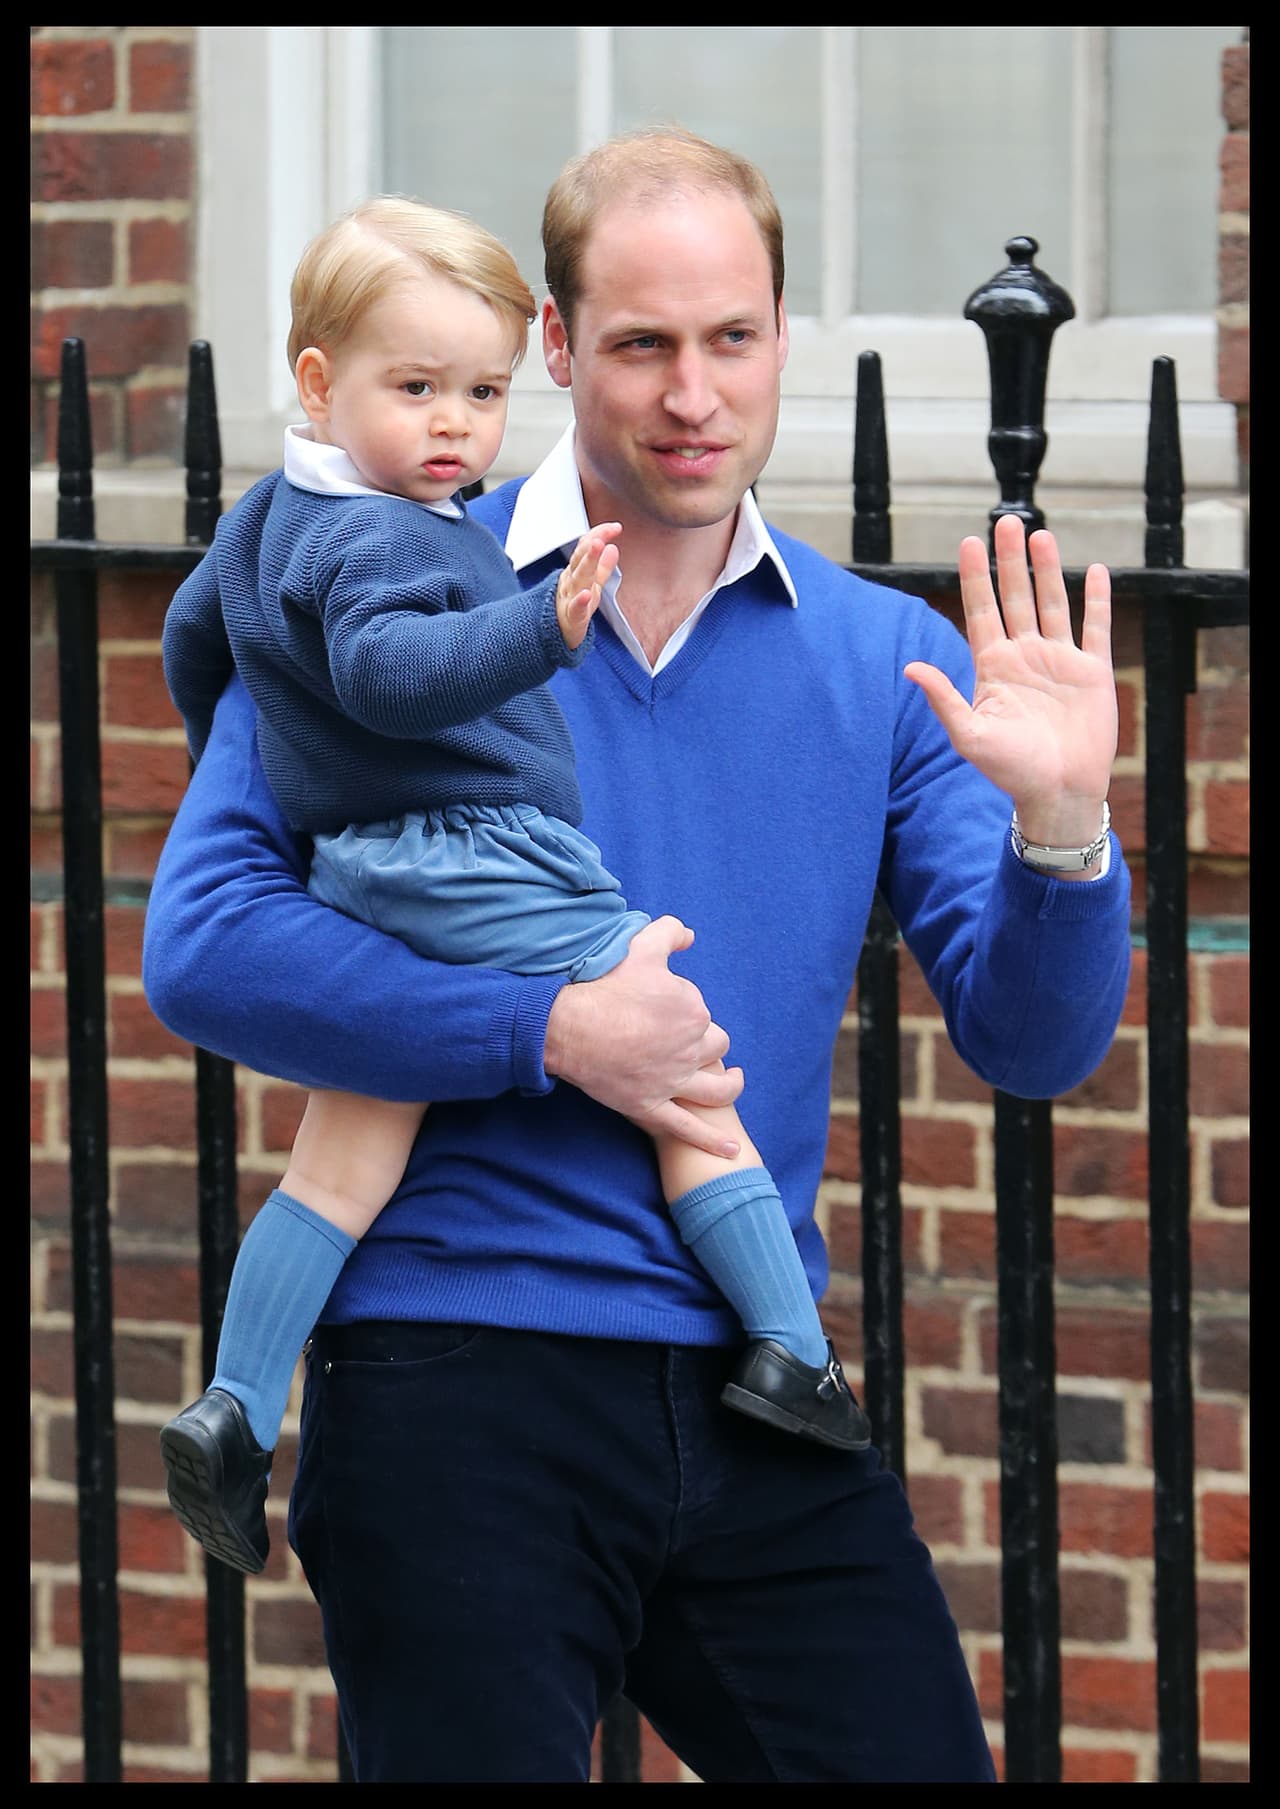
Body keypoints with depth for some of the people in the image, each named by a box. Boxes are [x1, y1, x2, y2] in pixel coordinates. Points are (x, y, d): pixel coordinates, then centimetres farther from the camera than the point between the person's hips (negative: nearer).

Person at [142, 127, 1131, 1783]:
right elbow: (204, 945, -10)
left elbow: (1034, 1044, 3)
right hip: (459, 1387, -3)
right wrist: (549, 1031, -15)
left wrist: (1060, 822, -16)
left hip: (756, 1396, 3)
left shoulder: (885, 657, 9)